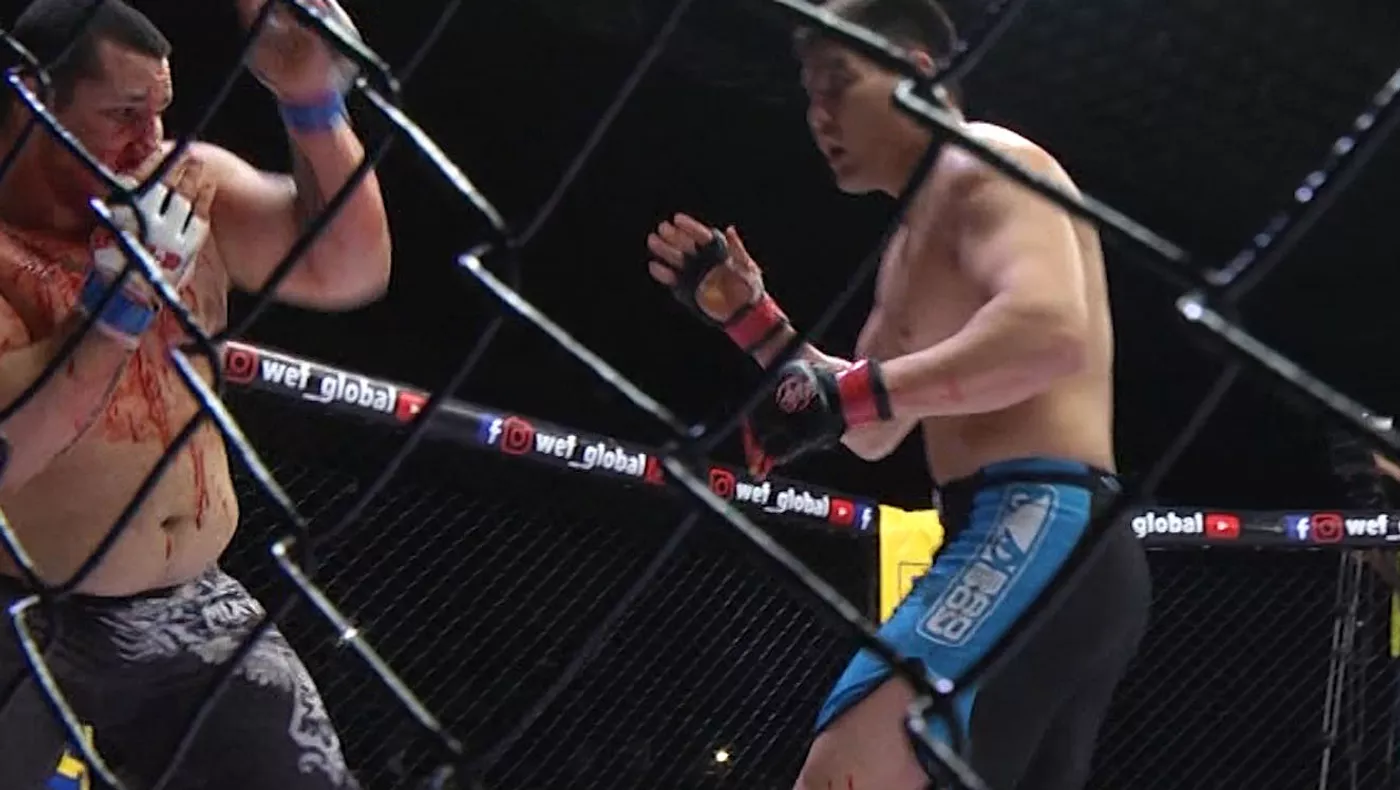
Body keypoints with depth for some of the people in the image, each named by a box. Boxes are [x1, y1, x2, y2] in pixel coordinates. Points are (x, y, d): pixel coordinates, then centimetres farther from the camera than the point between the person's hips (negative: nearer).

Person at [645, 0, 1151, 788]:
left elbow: (1051, 329, -21)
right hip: (1047, 548, 11)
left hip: (1042, 531, -11)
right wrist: (751, 318, 21)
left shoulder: (984, 165, -2)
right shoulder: (916, 240, 28)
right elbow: (874, 436, 30)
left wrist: (848, 393, -22)